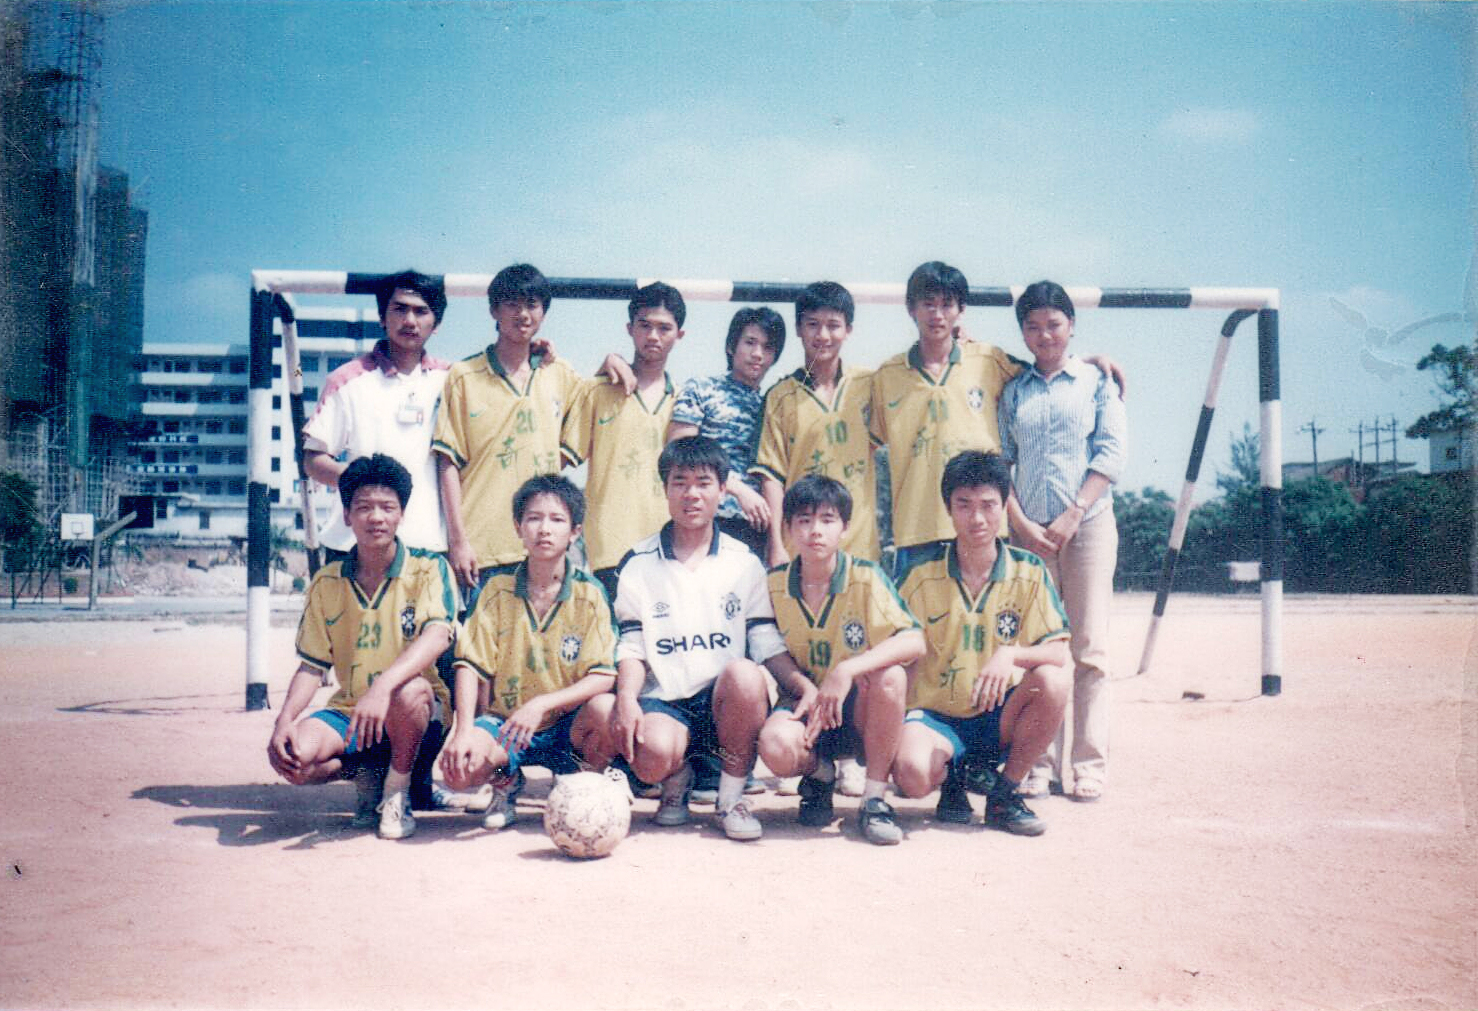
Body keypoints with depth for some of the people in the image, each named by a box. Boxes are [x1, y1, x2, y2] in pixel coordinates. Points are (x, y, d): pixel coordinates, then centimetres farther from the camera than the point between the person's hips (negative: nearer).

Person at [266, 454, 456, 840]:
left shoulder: (428, 569, -6)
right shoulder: (327, 583, 6)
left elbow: (437, 636, -24)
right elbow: (312, 664, 6)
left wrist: (383, 686, -40)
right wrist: (286, 718, -13)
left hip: (423, 708, -3)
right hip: (348, 709, 3)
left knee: (409, 692, -39)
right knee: (289, 756, -26)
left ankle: (398, 791, -8)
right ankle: (366, 778, 8)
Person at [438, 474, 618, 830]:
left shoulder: (589, 593, -4)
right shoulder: (498, 588, 0)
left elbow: (603, 677, -12)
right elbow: (470, 665, -3)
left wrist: (540, 705, -25)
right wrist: (464, 731, -19)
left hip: (565, 725, -1)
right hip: (504, 722, 1)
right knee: (458, 767, -29)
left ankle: (577, 775, 0)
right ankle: (505, 779, 8)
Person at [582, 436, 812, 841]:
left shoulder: (744, 563, 10)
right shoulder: (639, 564, 8)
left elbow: (768, 645, 5)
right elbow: (631, 647, 4)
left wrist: (805, 685, -15)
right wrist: (626, 696, -17)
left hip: (725, 702, 1)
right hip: (664, 702, -1)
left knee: (744, 673, -35)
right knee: (654, 754, -35)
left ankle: (731, 796, -10)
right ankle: (677, 779, 8)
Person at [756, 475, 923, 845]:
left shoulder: (866, 577, -8)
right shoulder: (773, 584, -1)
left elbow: (914, 641, -20)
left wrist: (848, 669, -33)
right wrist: (806, 692, -14)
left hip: (859, 710, -1)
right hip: (806, 703, 1)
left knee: (891, 676, -34)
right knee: (776, 747, -34)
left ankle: (874, 798, -15)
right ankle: (819, 773, 7)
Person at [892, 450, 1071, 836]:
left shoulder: (1028, 571, -2)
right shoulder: (922, 572, -4)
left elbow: (1058, 653, -7)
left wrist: (1011, 654, -28)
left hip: (998, 716, 2)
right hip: (936, 716, -2)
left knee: (1052, 682, -30)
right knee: (912, 773, -34)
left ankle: (1005, 792, -6)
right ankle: (954, 776, 7)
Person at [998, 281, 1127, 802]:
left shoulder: (1096, 380, 8)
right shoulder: (1012, 390, 12)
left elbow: (1113, 451, 0)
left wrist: (1073, 515, -9)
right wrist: (1021, 523, -6)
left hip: (1088, 524, -1)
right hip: (1029, 530, 2)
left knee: (1089, 647, -3)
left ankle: (1090, 765, 2)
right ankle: (1041, 763, 5)